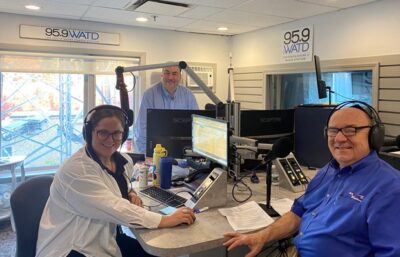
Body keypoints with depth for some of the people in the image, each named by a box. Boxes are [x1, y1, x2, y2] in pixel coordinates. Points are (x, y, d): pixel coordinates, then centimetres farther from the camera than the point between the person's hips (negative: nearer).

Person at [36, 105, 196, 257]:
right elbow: (114, 208, -30)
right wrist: (167, 220, -31)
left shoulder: (124, 161, 1)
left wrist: (131, 195, -2)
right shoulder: (76, 169, -23)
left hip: (107, 239, 7)